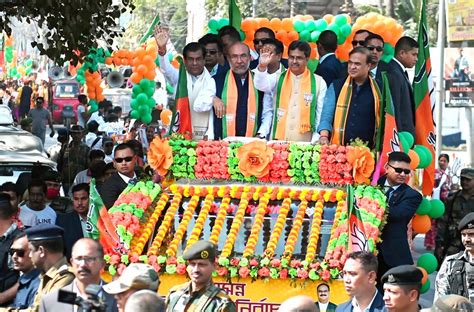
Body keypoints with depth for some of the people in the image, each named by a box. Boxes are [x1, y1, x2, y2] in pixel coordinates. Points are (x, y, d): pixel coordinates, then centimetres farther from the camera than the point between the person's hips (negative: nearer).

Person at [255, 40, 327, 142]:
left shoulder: (319, 82, 3)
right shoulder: (278, 79, 7)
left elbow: (322, 114, 3)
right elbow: (261, 85, -10)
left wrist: (316, 141, -4)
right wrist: (262, 67, -29)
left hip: (305, 143, -1)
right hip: (278, 141, 1)